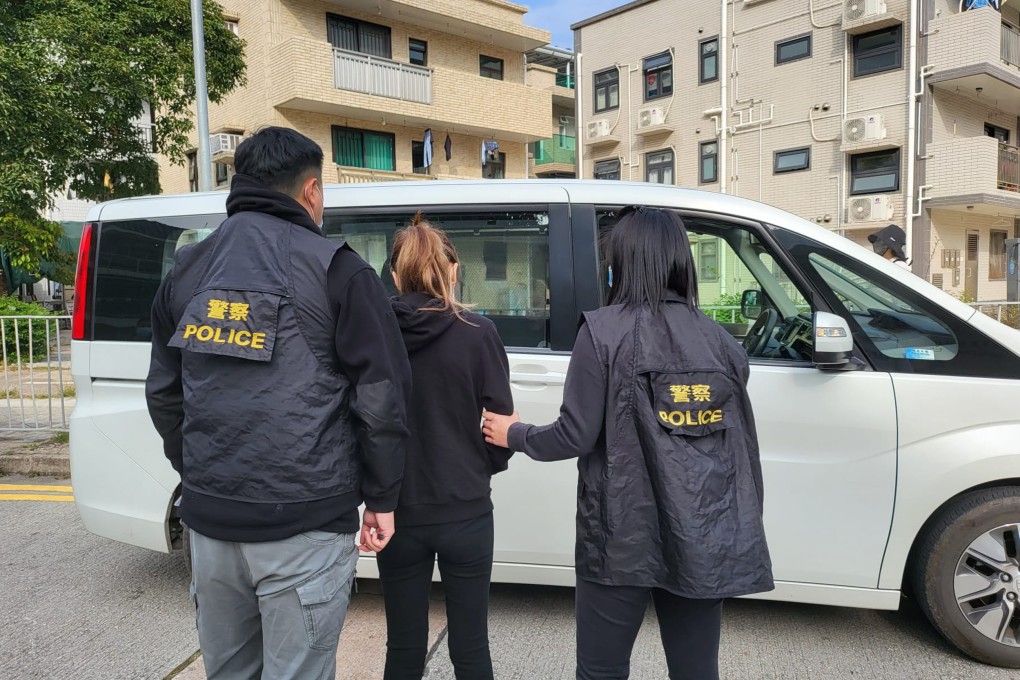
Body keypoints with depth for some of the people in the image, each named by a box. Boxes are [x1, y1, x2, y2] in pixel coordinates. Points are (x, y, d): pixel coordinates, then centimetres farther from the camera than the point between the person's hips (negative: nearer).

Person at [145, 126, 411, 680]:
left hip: (209, 520, 6)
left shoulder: (186, 271, 9)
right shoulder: (334, 268, -7)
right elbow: (382, 392, -9)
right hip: (304, 526, -5)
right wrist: (382, 497, 1)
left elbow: (163, 393, 15)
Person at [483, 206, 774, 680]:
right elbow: (743, 446, 7)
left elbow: (576, 436, -11)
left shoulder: (604, 330, -10)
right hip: (702, 542, 5)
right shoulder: (720, 340, 4)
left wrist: (514, 435, 6)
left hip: (622, 537, -4)